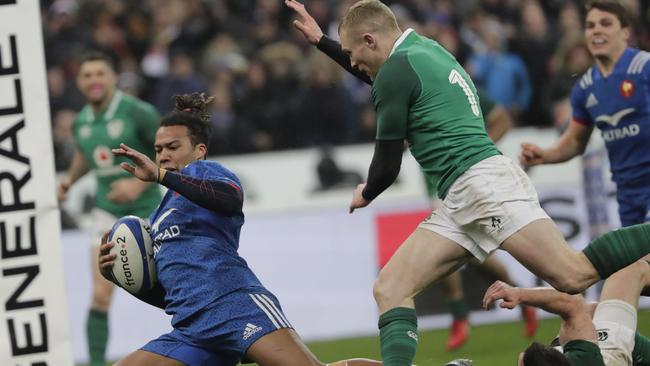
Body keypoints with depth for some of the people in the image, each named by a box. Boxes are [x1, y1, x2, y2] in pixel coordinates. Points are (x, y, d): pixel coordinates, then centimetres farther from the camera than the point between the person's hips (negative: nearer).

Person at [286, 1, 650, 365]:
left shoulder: (397, 70, -5)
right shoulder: (425, 49, 23)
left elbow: (388, 166, -1)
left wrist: (366, 194, 21)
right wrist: (319, 39, 50)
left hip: (481, 182, -10)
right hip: (461, 204, 10)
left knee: (574, 274, -20)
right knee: (390, 290, 0)